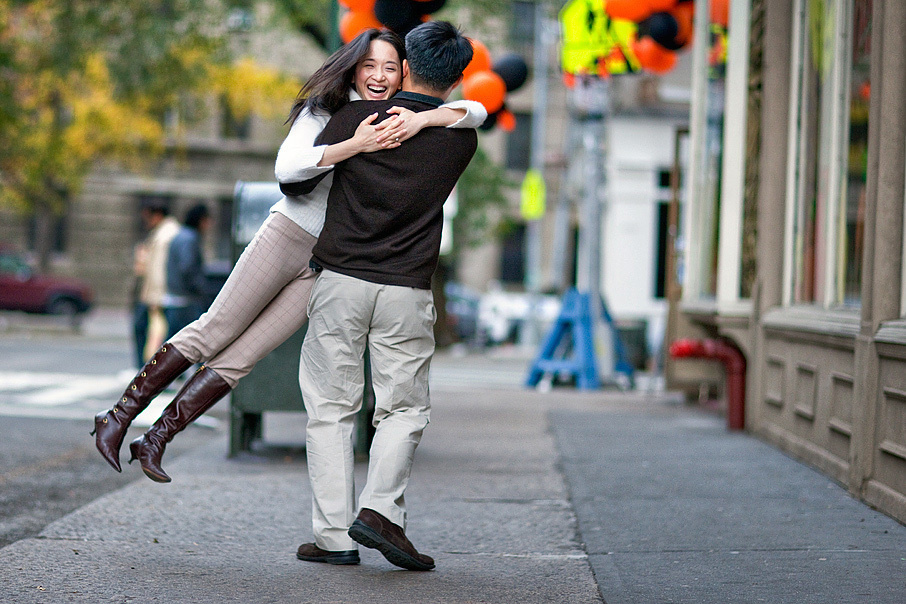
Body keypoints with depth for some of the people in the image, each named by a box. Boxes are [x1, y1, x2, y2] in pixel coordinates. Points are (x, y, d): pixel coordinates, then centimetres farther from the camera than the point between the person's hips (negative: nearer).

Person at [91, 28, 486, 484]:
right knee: (214, 331, -4)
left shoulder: (402, 126, 5)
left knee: (242, 357, -2)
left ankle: (156, 441, 4)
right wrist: (355, 146, -28)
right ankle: (118, 418, 6)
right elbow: (286, 168, -19)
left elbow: (476, 112, -4)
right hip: (287, 236, -3)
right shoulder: (325, 110, -4)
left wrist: (423, 119, -22)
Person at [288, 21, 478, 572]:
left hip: (341, 280, 0)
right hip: (407, 293, 0)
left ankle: (334, 535, 4)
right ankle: (380, 510, -9)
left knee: (332, 408, 7)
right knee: (405, 409, 11)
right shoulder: (462, 140, 3)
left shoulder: (355, 118, -1)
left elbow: (296, 182, 5)